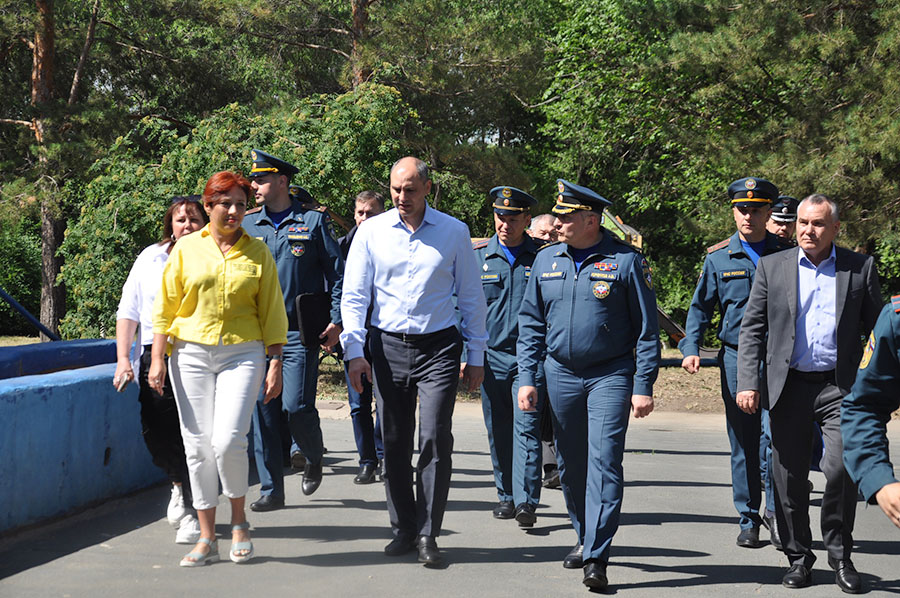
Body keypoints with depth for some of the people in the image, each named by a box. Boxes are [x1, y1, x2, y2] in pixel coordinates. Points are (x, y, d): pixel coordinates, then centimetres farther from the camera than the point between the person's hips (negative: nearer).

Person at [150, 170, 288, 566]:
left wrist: (275, 364, 2)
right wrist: (157, 358, 1)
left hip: (242, 353, -1)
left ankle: (239, 521, 10)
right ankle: (207, 538, 10)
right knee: (198, 445, 1)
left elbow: (272, 312, 8)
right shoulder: (186, 250, 6)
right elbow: (165, 307, 8)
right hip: (191, 353, 1)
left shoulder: (257, 253, 6)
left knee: (228, 441, -14)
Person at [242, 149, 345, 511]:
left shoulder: (314, 222, 2)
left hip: (300, 332, -3)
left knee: (296, 406, -11)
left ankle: (314, 458, 20)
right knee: (264, 411, 1)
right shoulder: (247, 225, 11)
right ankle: (271, 490, 7)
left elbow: (336, 272, 3)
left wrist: (335, 320, -6)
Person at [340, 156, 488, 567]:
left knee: (435, 438, -10)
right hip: (388, 347, 2)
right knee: (393, 442, 4)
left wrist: (476, 356, 7)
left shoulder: (454, 232, 3)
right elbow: (354, 295, 4)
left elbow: (471, 298, 9)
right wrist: (354, 351, -5)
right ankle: (403, 529, 17)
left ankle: (428, 534, -2)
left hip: (438, 348, -1)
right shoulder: (371, 232, 4)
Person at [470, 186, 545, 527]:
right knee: (498, 432, 8)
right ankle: (506, 495, 20)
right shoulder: (478, 256, 6)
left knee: (526, 428, -9)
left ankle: (526, 502, -11)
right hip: (492, 356, 2)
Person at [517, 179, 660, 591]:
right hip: (561, 374, 5)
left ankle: (597, 558, -14)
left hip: (611, 376, -5)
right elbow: (531, 322, 11)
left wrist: (643, 387, -8)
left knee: (604, 459, -13)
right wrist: (527, 378, 3)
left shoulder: (626, 262, -7)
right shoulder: (546, 260, 6)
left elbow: (646, 329, -4)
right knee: (570, 464, 11)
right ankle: (584, 538, 29)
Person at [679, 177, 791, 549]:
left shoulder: (786, 255, 5)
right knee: (743, 443, 6)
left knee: (774, 434, -14)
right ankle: (748, 519, 15)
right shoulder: (718, 257, 6)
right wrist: (691, 348, -4)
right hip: (735, 358, 1)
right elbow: (701, 307, 10)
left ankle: (774, 509, 1)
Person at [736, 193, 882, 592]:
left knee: (841, 469, -12)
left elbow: (876, 329, 8)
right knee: (789, 477, 5)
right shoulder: (772, 267, 7)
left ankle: (840, 555, 7)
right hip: (789, 387, 2)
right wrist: (748, 382, -3)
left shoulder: (860, 268, 5)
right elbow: (752, 328, 7)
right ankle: (798, 556, 20)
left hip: (840, 387, -1)